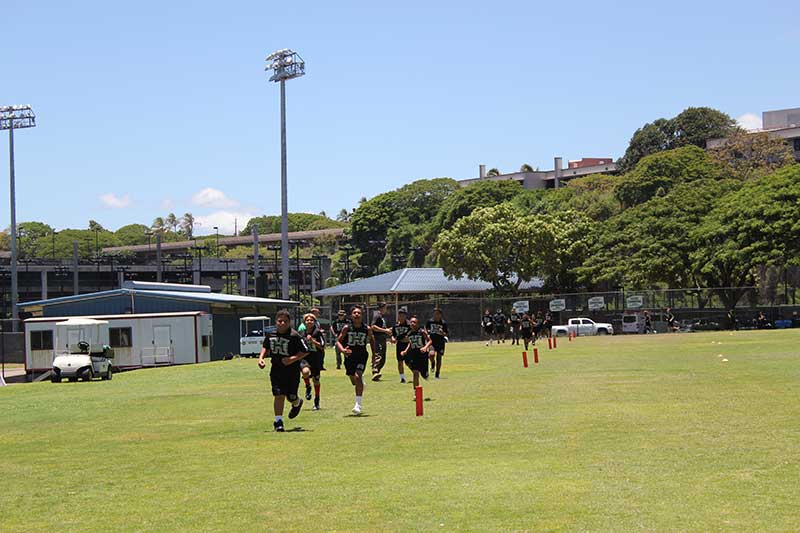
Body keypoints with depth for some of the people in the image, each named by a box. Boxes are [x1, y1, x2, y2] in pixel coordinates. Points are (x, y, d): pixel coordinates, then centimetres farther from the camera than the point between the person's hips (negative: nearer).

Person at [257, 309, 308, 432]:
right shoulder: (271, 334, 1)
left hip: (292, 371, -3)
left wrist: (293, 359, -22)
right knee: (279, 395, -7)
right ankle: (278, 421, 2)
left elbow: (305, 351, -11)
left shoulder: (294, 336, -14)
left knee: (291, 397, 2)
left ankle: (297, 403, 40)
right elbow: (265, 347, 20)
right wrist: (261, 358, 5)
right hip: (276, 370, 3)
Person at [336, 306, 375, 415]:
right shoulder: (347, 328, -9)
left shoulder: (367, 329, -7)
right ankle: (361, 383, 54)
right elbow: (338, 341, -4)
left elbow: (372, 340, 11)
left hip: (362, 356, -2)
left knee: (358, 377, -23)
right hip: (349, 356, 2)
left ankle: (358, 405, -19)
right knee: (354, 381, 14)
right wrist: (343, 350, -24)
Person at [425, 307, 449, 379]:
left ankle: (437, 374, 17)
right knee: (432, 354, -25)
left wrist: (443, 333, -19)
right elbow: (426, 328, 18)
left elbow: (447, 333, 2)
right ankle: (433, 363, 11)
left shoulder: (443, 323, -4)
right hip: (432, 342, 0)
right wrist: (426, 332, -2)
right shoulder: (430, 321, 0)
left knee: (439, 358, 3)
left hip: (440, 342, 0)